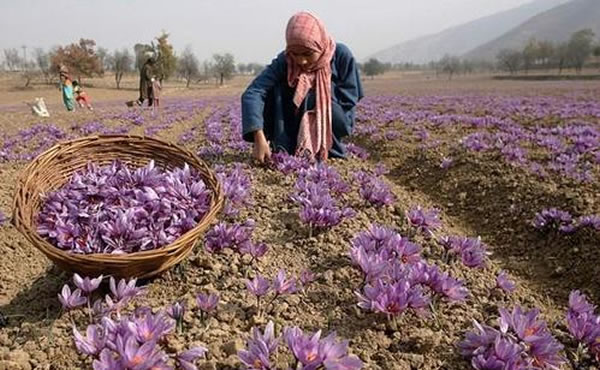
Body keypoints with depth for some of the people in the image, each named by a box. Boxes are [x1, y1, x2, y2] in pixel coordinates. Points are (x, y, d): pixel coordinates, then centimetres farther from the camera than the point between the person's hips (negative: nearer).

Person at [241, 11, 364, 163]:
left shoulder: (341, 54, -20)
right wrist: (259, 138, -45)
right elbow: (253, 93, -32)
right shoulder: (285, 61, -20)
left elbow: (349, 98, -13)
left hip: (332, 127, -1)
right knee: (275, 88, -23)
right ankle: (282, 151, -17)